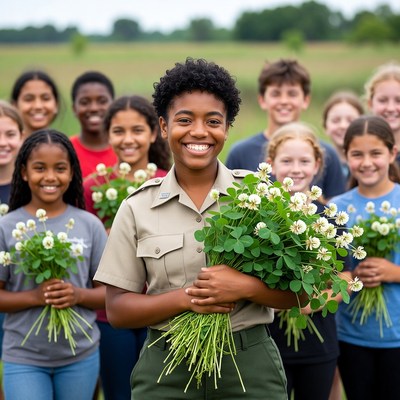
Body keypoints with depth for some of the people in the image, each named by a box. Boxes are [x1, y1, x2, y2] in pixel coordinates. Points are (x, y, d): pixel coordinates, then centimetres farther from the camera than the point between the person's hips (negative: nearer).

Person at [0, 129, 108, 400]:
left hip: (81, 356, 2)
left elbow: (109, 292, 4)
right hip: (23, 359, -1)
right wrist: (35, 297, -18)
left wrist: (78, 295, -15)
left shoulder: (89, 225, 0)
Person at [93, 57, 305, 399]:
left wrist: (244, 286, -18)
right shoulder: (137, 208, 1)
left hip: (250, 363, 0)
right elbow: (117, 309, 0)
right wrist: (184, 298, -15)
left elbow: (297, 289, 0)